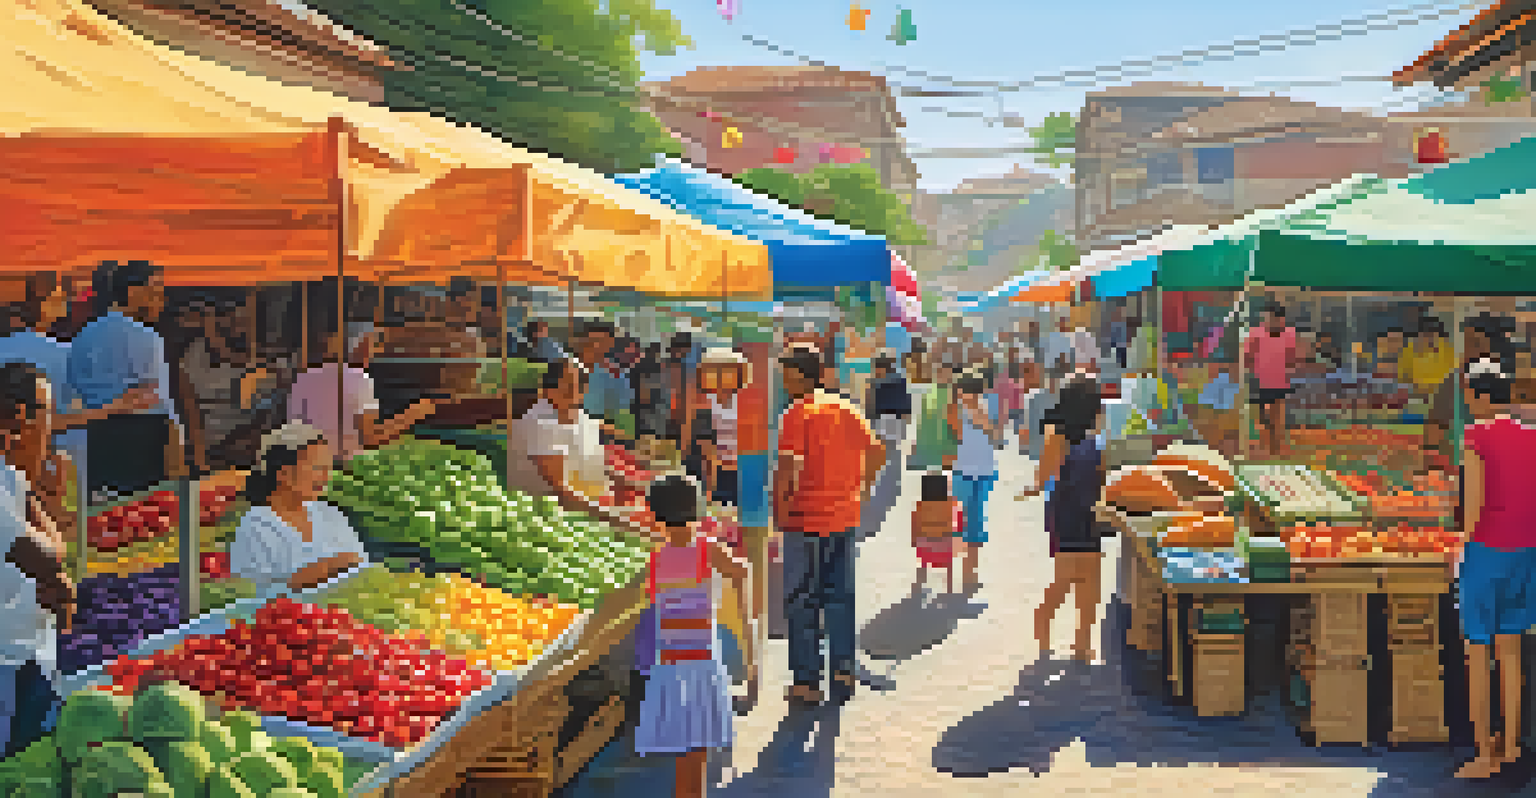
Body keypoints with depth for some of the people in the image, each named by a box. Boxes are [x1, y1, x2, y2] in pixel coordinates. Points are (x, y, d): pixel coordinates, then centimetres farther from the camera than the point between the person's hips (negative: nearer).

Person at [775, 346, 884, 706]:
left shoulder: (797, 414, -12)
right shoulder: (845, 407, 7)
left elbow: (787, 467, -19)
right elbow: (877, 450, 8)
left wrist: (779, 508, -9)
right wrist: (860, 489, 14)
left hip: (806, 519, -6)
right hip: (845, 516, 6)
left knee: (801, 601, 3)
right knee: (840, 595, 15)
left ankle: (807, 682, 6)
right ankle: (843, 672, 19)